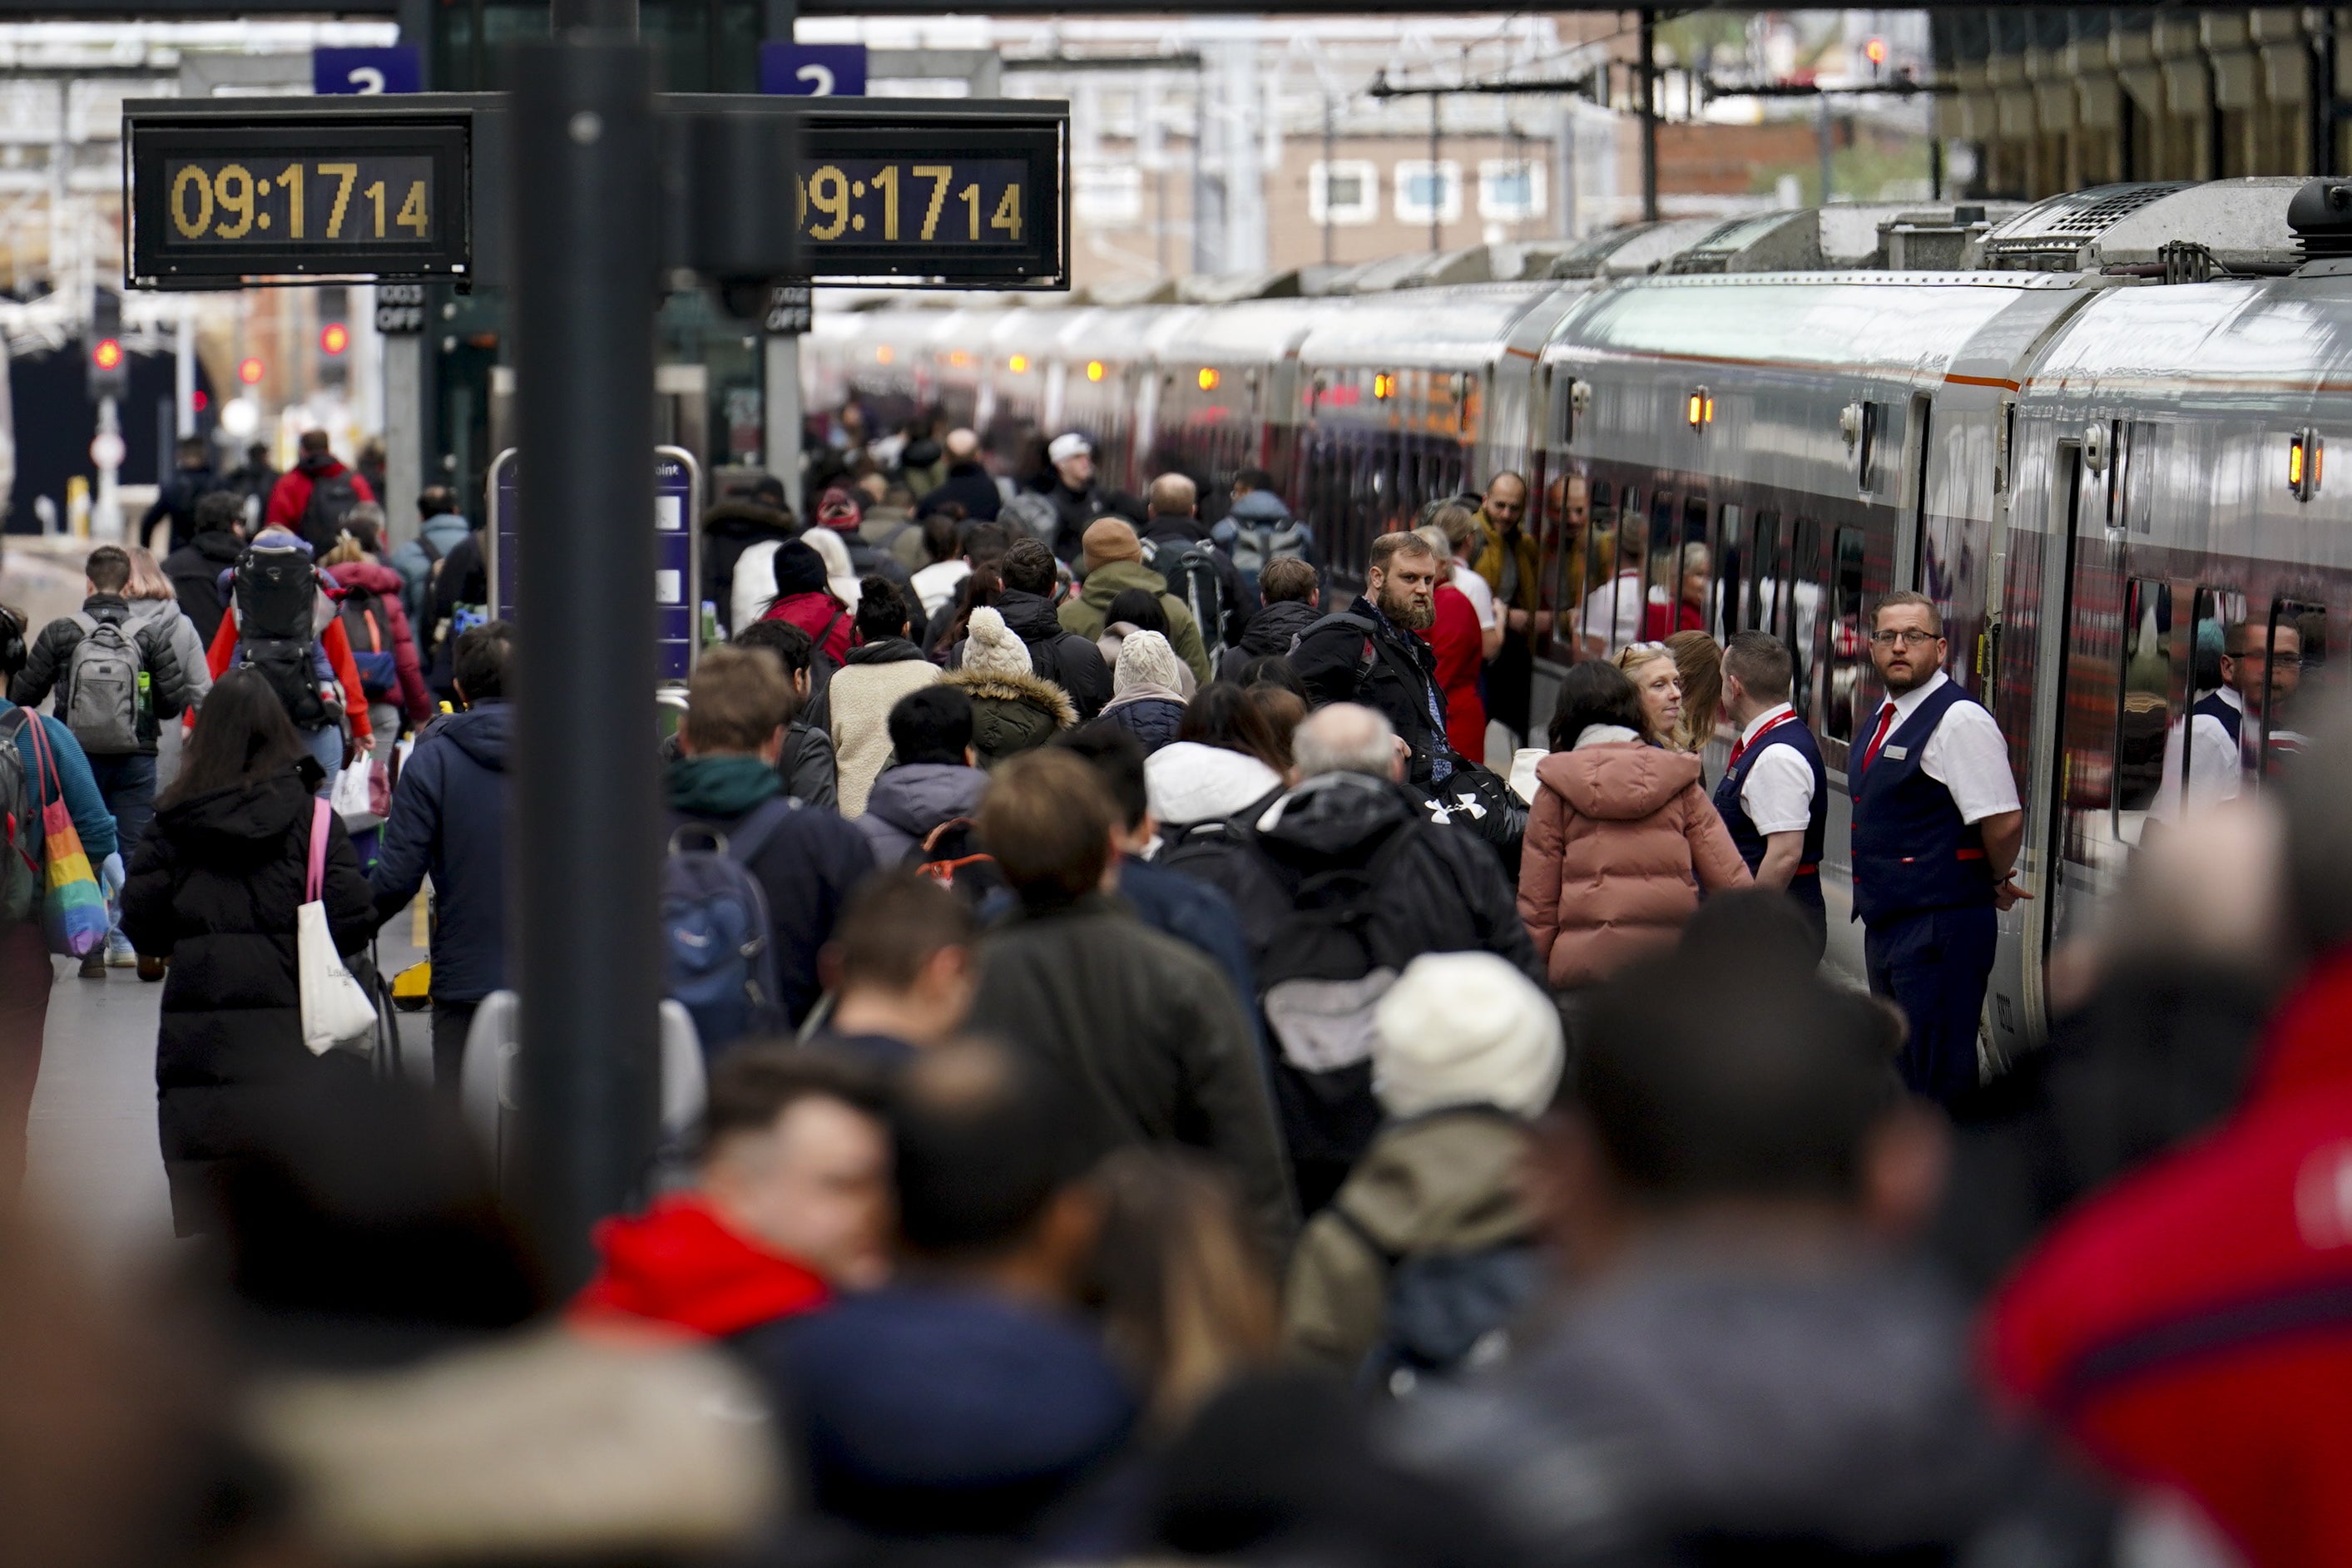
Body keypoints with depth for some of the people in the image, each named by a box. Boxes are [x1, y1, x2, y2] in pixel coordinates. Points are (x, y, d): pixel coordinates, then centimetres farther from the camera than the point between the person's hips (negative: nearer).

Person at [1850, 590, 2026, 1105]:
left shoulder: (1959, 720, -15)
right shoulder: (1887, 719, 14)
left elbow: (2004, 822, -22)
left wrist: (1995, 882, -4)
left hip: (1940, 934, -10)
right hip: (1887, 927, 10)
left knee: (1943, 1081, -8)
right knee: (1902, 1074, 18)